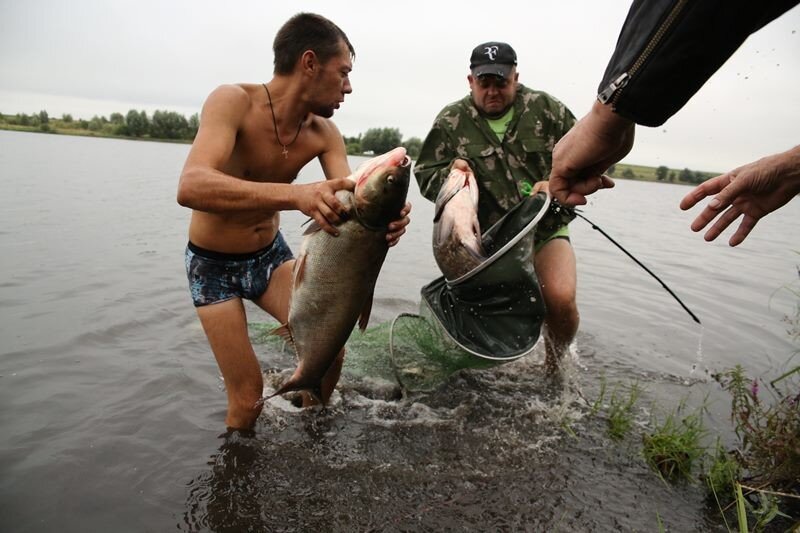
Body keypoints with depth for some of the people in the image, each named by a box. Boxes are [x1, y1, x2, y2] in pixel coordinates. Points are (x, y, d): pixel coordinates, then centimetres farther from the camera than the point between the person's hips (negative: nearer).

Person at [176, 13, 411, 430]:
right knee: (248, 396, -5)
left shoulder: (324, 133, -9)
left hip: (271, 254, 5)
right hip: (213, 264, -4)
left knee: (329, 351, -5)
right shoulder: (234, 102, -26)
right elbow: (190, 187, -41)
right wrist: (296, 195, -56)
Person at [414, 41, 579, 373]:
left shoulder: (545, 108, 1)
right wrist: (449, 173, -23)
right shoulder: (451, 122, 0)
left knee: (561, 299, -20)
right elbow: (424, 174, -1)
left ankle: (555, 365, 13)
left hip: (547, 228, 0)